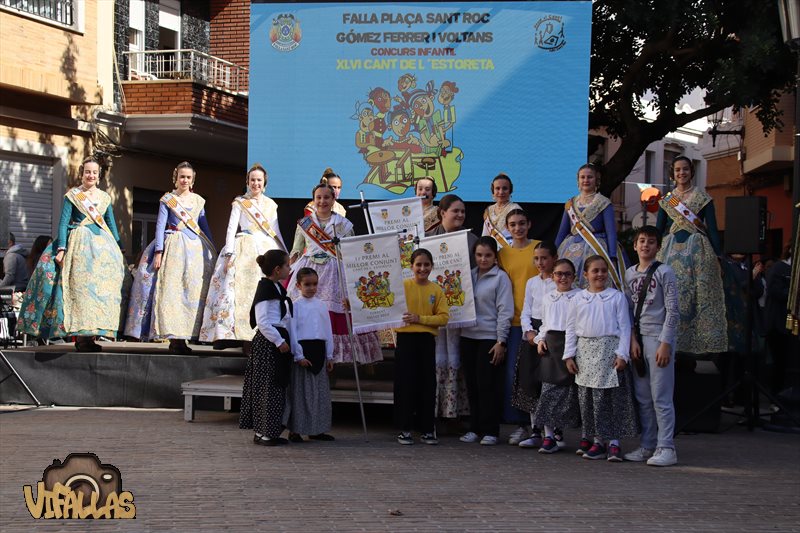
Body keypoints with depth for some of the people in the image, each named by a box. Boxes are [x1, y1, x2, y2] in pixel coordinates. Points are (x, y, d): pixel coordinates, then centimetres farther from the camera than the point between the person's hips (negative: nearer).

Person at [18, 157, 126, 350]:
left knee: (102, 287, -4)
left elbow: (112, 224, 19)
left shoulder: (105, 197, 15)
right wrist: (61, 249, -12)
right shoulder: (72, 195, 3)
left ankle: (92, 333, -2)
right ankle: (81, 336, -14)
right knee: (80, 286, -12)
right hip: (80, 243, -4)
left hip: (103, 244, 4)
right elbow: (63, 223, -2)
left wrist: (119, 250, 15)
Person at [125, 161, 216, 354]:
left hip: (197, 248, 4)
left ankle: (183, 338, 1)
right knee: (171, 290, -9)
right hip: (173, 248, -4)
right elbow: (160, 225, -1)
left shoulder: (198, 201, 15)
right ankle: (174, 338, -7)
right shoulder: (167, 199, 3)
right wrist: (158, 251, -10)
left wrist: (213, 251, 17)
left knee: (195, 291, -2)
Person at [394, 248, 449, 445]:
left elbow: (443, 317, -2)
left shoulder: (436, 290, 5)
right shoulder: (402, 286, 0)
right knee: (405, 384, 0)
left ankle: (427, 429, 13)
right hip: (406, 338, -2)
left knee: (427, 384, 5)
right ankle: (405, 429, 8)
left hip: (427, 340, 2)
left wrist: (420, 318, -12)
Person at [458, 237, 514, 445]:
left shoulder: (500, 277, -4)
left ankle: (490, 431, 3)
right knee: (472, 385, 8)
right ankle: (475, 428, 16)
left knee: (488, 385, -4)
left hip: (489, 338, -5)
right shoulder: (469, 275, 11)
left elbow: (505, 311, -8)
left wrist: (501, 341, -12)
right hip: (468, 336, 5)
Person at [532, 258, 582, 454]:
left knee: (578, 391, -1)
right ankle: (550, 436, 4)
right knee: (549, 390, 0)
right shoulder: (547, 297, 17)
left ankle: (586, 437, 8)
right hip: (551, 344, 5)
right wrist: (540, 339, 8)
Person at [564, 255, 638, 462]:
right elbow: (571, 328, 11)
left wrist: (622, 354, -8)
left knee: (613, 397, -4)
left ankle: (614, 443, 0)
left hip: (610, 350, -3)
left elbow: (624, 327, 0)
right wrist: (569, 355, 5)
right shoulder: (578, 299, 10)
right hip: (586, 351, 3)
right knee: (588, 398, 4)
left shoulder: (617, 297, 3)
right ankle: (597, 441, 13)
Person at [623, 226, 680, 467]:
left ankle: (666, 448, -3)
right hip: (638, 338, 6)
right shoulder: (629, 274, 12)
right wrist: (632, 340, 1)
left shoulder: (664, 273, -4)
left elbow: (673, 311, -7)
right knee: (642, 397, 8)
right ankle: (647, 446, 14)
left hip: (659, 338, -6)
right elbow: (628, 310, 12)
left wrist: (665, 344, -12)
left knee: (661, 397, -6)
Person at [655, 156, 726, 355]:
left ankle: (699, 341, -3)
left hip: (698, 250, -2)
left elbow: (712, 228, 3)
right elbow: (658, 230, 14)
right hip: (671, 251, 3)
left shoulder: (702, 198, 5)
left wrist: (718, 256, -4)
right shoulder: (666, 201, 13)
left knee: (699, 295, -6)